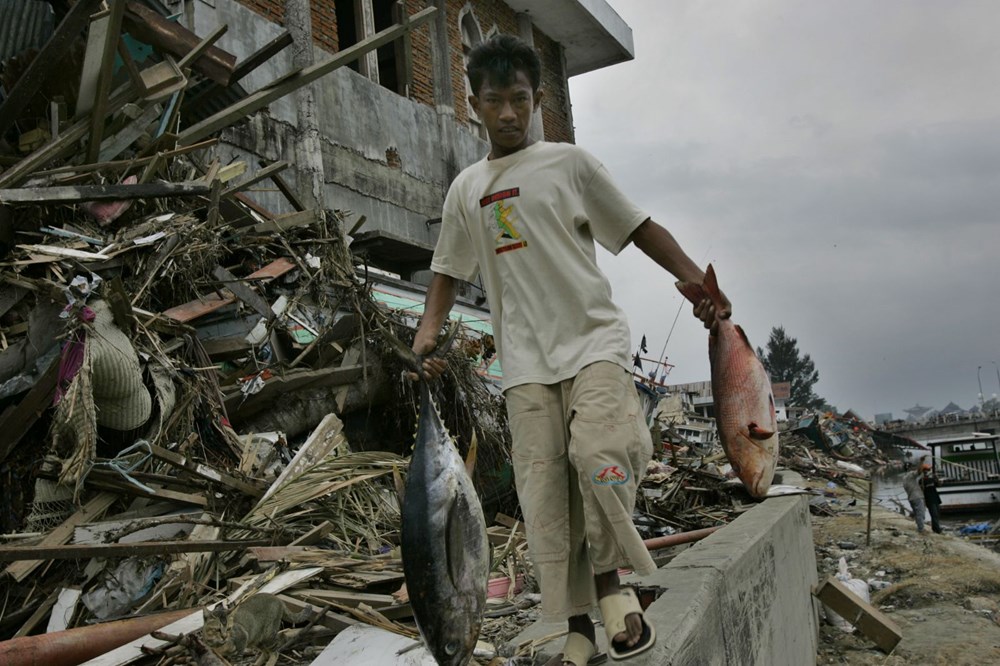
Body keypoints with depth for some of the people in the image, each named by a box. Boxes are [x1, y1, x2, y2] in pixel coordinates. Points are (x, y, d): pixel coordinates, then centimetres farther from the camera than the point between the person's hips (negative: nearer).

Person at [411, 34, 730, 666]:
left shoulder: (569, 163, 6)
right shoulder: (466, 189, 14)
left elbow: (640, 228, 6)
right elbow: (450, 270, 21)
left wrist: (698, 282, -6)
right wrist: (428, 330, 4)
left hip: (593, 338, -2)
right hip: (526, 360, 3)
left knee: (599, 451, -24)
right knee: (544, 491, -3)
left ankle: (610, 579, 0)